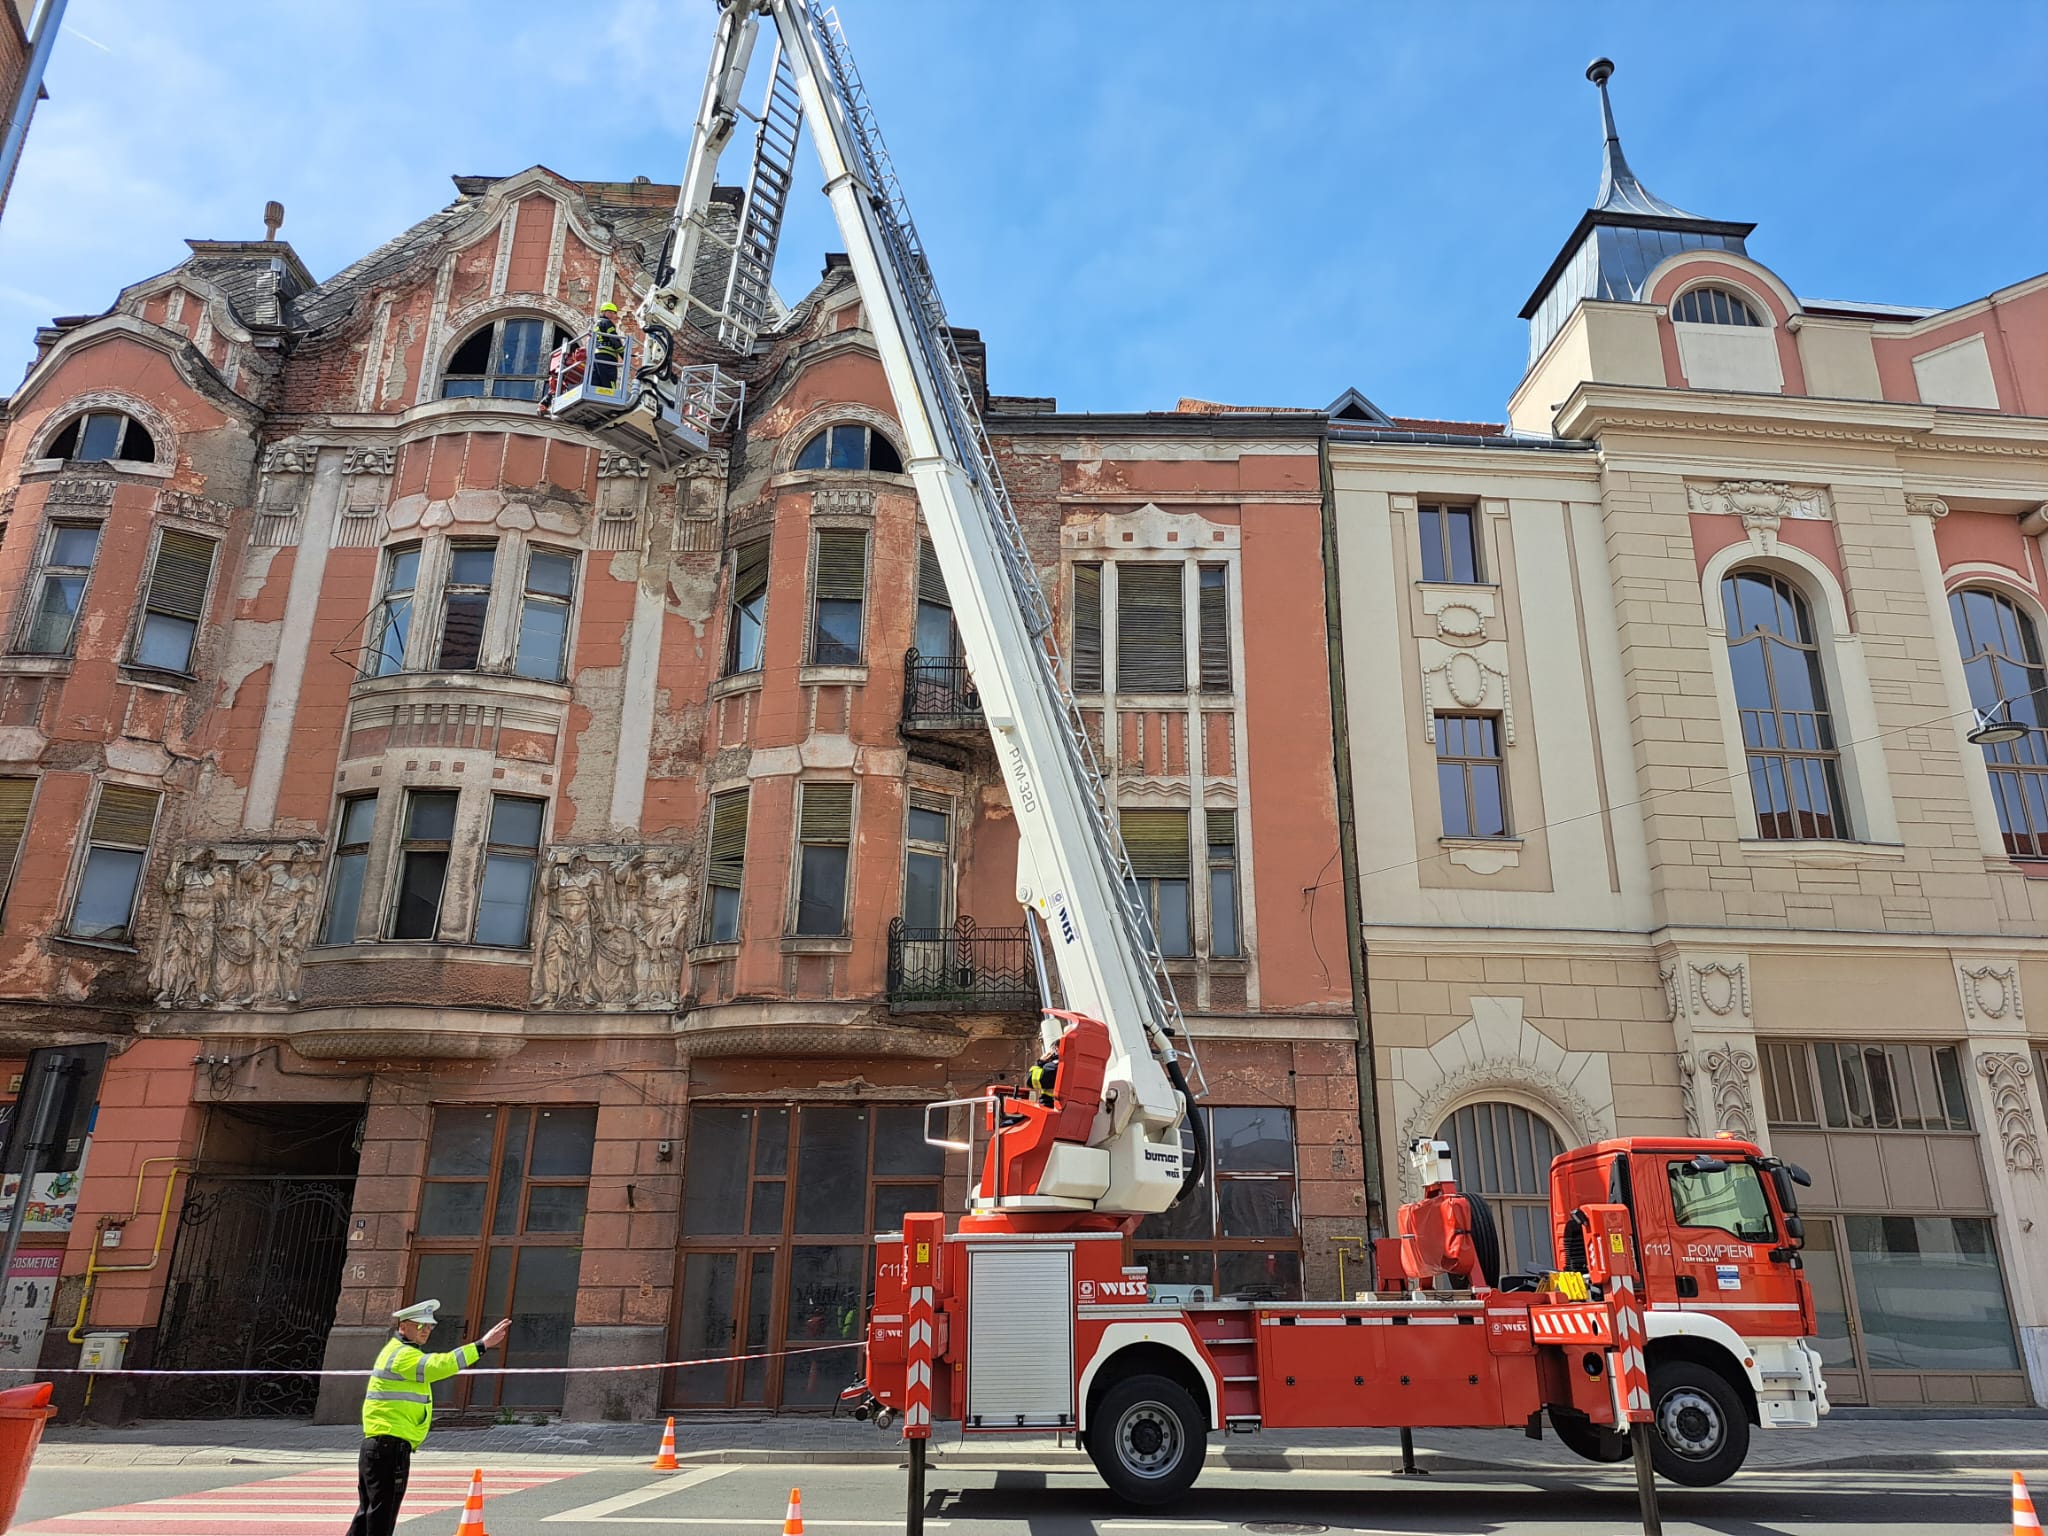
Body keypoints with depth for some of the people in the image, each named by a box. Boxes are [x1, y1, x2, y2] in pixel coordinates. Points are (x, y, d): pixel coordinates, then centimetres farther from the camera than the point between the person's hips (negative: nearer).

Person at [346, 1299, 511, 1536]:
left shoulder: (399, 1351, 18)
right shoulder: (403, 1355, -16)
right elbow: (440, 1365, -31)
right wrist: (482, 1344, -35)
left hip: (375, 1446, 11)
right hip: (390, 1447, -11)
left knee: (368, 1514, 17)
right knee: (382, 1516, -3)